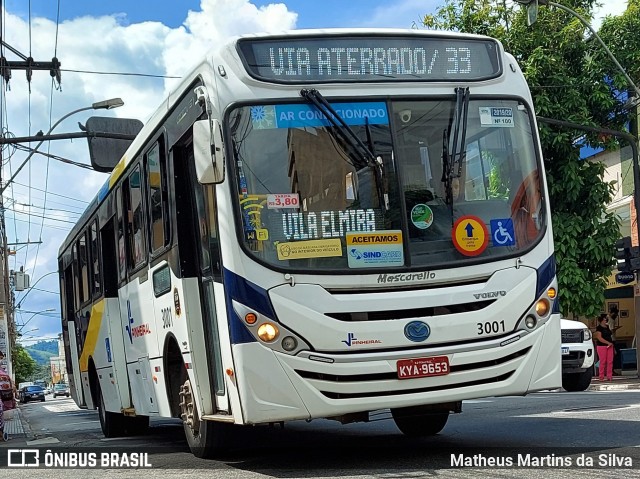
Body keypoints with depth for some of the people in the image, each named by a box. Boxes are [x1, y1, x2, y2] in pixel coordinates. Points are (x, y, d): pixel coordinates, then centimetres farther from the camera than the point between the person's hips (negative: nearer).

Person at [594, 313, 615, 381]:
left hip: (609, 346, 7)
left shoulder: (607, 327, 15)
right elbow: (599, 338, -14)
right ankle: (601, 377, 0)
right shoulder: (599, 328, -6)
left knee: (610, 361, 1)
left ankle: (609, 376, 4)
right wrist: (608, 343, -18)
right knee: (603, 362, -6)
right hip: (602, 346, -7)